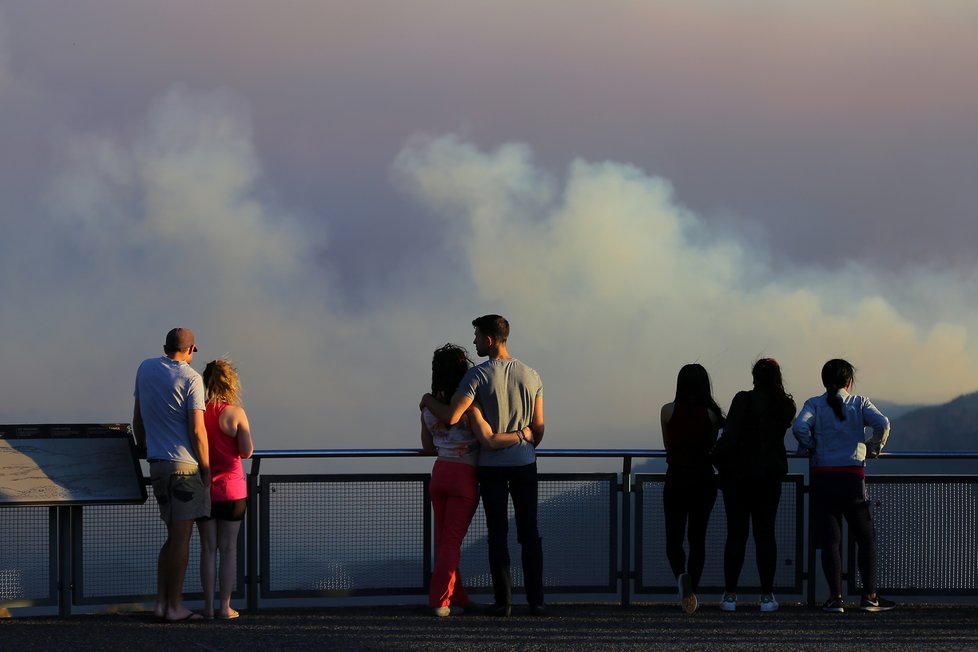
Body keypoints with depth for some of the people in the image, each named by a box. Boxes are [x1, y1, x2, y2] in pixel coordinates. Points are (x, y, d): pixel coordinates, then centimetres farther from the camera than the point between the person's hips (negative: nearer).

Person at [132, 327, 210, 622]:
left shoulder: (145, 368, 8)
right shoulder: (191, 379, -11)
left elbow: (137, 417, 16)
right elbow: (197, 430, -14)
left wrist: (142, 447, 28)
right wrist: (206, 468, -6)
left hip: (156, 463, 7)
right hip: (184, 464, -7)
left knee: (173, 535, 15)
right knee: (181, 535, -3)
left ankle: (161, 602, 11)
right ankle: (175, 606, -2)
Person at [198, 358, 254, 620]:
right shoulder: (235, 412, -10)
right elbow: (247, 451, -11)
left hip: (203, 489, 2)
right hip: (231, 489, -2)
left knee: (208, 548, 8)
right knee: (229, 548, 5)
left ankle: (208, 606, 7)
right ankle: (225, 606, 4)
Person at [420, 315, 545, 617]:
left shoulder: (478, 375, -12)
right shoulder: (531, 376, 2)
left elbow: (451, 417, -19)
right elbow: (539, 427, 6)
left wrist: (428, 400, 0)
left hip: (491, 465, -2)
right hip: (524, 463, 2)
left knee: (498, 534, 3)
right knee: (529, 533, 6)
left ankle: (503, 601, 1)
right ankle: (536, 601, 1)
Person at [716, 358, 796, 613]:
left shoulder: (744, 400, -12)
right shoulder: (786, 405, 2)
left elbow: (730, 435, -16)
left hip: (739, 473, -3)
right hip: (771, 475, 3)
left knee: (736, 534, 2)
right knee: (765, 534, 7)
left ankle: (730, 594, 2)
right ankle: (767, 595, 3)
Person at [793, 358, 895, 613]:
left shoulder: (814, 404, 4)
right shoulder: (859, 403, 4)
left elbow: (800, 427, -14)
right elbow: (883, 424, -10)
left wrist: (812, 448, 4)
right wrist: (873, 449, 7)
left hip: (822, 477, 0)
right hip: (853, 477, 0)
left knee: (830, 540, 2)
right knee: (866, 537, 10)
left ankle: (836, 597, -5)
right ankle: (869, 595, 4)